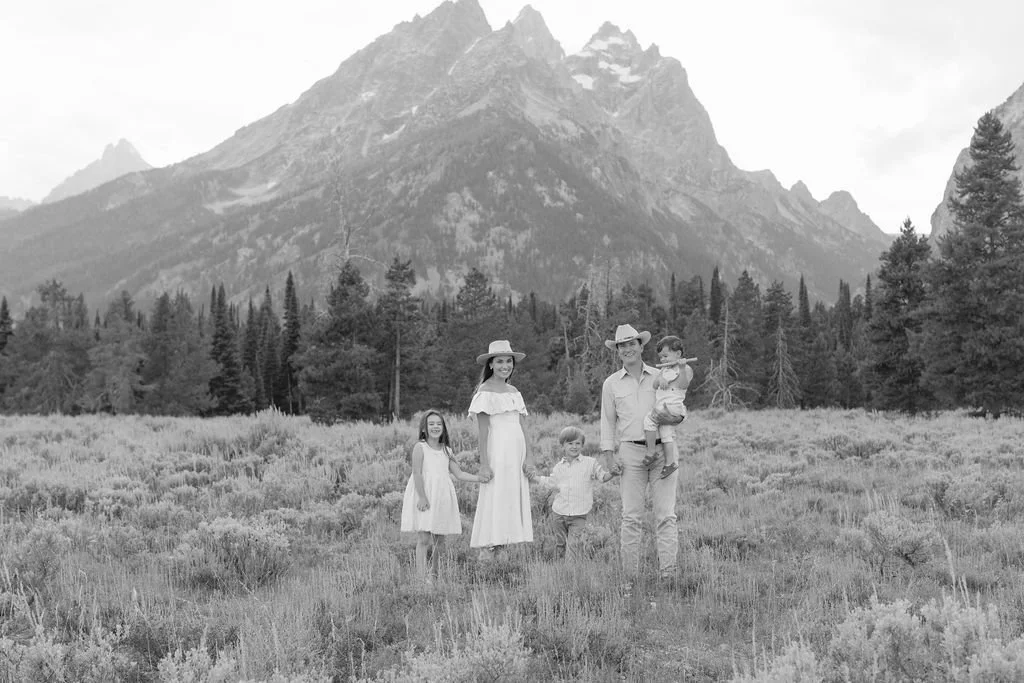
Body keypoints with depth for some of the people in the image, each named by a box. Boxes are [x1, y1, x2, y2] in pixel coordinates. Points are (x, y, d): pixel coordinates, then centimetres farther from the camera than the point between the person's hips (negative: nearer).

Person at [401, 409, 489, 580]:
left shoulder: (446, 451, 13)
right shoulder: (420, 447, -3)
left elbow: (459, 473, 13)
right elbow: (417, 473, -10)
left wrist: (478, 478, -1)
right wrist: (422, 497, -19)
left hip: (442, 497, 6)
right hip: (424, 497, -6)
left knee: (439, 540, 8)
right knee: (424, 538, -9)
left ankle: (434, 574, 20)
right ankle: (421, 576, -9)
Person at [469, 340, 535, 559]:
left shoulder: (513, 392, 16)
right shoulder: (486, 392, -4)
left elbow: (521, 427, 15)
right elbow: (483, 430, -9)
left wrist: (528, 458, 9)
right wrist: (484, 463, -14)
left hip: (516, 452, 7)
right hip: (497, 452, -7)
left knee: (515, 499, 4)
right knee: (494, 501, -8)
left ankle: (501, 547, 7)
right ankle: (486, 551, -5)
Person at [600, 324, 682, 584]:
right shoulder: (611, 383, 11)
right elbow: (607, 422, 11)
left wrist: (672, 417, -10)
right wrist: (609, 455, 1)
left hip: (663, 449, 0)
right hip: (630, 451, 0)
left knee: (666, 513, -5)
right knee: (631, 515, -2)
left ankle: (668, 569, -4)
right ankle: (630, 575, 2)